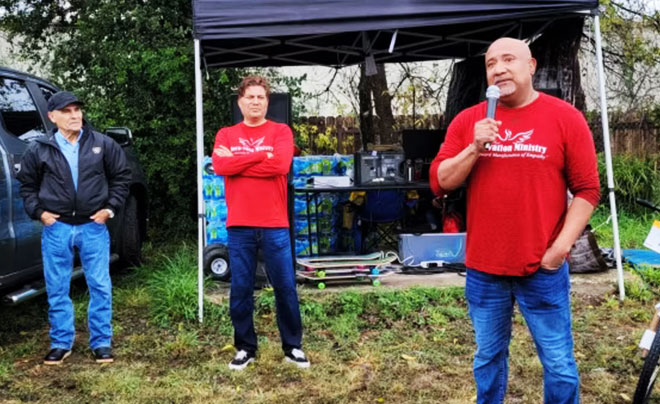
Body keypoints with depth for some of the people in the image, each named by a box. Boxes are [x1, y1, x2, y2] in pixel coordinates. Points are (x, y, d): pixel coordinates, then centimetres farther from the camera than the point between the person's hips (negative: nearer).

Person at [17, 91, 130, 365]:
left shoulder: (103, 144, 1)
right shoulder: (39, 150, 1)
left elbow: (121, 176, 7)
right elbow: (27, 185, 12)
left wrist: (110, 207, 0)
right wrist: (37, 212, 0)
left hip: (93, 227, 0)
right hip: (56, 228, 1)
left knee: (100, 286, 3)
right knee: (57, 288, 8)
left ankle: (101, 342, 15)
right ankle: (61, 343, 22)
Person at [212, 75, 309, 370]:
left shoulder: (281, 132, 4)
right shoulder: (226, 135, 10)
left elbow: (280, 164, -14)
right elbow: (219, 166, -9)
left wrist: (237, 162, -8)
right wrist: (261, 156, -11)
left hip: (274, 225, -1)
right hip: (238, 226, 1)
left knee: (285, 287, 5)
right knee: (240, 289, 7)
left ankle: (293, 347, 20)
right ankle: (245, 348, 22)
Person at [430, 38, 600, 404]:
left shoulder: (566, 118, -4)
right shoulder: (467, 120, 3)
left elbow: (587, 189, -4)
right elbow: (440, 182, -1)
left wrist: (561, 246, -11)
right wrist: (475, 148, -15)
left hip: (542, 268, -2)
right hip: (483, 268, 2)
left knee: (558, 362, 9)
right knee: (488, 357, 17)